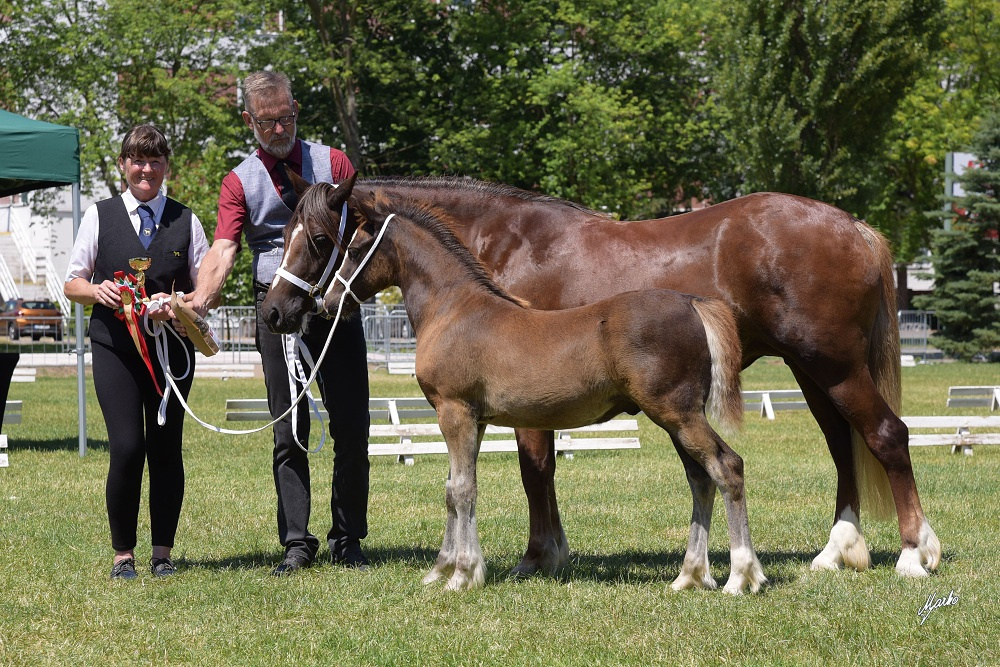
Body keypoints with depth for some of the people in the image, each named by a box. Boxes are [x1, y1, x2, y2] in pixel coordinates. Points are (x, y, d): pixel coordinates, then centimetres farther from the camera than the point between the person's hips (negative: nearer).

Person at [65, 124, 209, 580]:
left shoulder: (185, 221, 9)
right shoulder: (100, 217, 7)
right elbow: (72, 283, 9)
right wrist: (97, 290, -13)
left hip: (172, 344, 1)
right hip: (115, 345, -1)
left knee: (166, 448, 1)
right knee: (126, 448, -10)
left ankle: (162, 553, 12)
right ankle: (122, 553, 3)